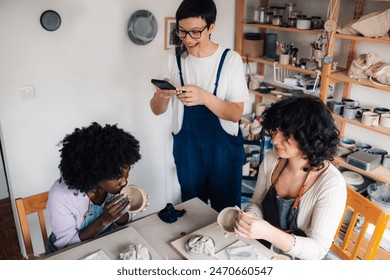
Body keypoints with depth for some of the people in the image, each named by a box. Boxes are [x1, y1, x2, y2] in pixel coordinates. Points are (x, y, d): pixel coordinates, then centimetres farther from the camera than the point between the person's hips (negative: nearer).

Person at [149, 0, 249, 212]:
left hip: (224, 148, -2)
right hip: (186, 147, 3)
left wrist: (204, 97, -31)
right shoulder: (174, 58, -2)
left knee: (226, 211, 12)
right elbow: (157, 110, -1)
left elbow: (236, 113, -13)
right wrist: (162, 94, -25)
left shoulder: (230, 59, -11)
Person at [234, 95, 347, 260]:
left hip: (301, 260, -5)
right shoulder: (271, 160, -8)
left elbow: (317, 250, -21)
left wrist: (268, 232, -35)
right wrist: (248, 218, -18)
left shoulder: (331, 185, -23)